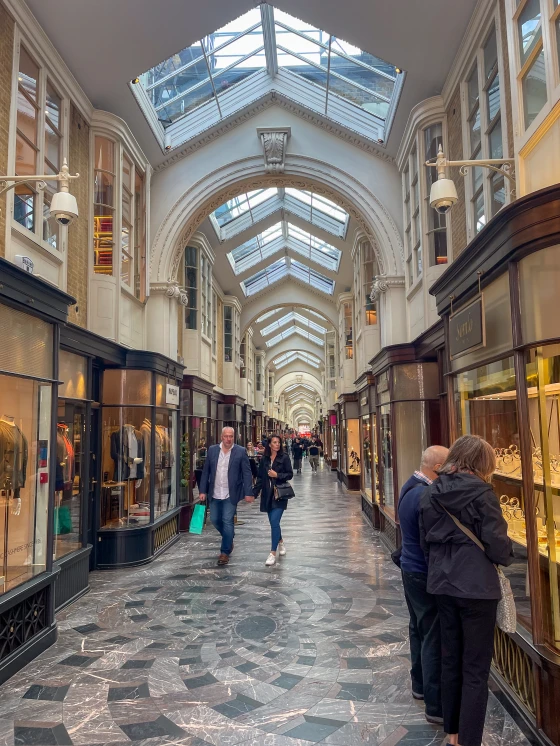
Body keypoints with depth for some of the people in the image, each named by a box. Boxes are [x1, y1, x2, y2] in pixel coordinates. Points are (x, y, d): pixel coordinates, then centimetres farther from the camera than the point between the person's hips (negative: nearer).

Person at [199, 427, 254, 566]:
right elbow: (206, 471, 5)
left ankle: (225, 552, 11)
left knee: (227, 522, -2)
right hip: (215, 494, 4)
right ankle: (229, 539, 38)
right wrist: (203, 491, 2)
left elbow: (247, 473, -6)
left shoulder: (240, 451, -6)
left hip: (230, 494, -4)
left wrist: (248, 493, -11)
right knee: (215, 520, 12)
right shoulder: (212, 450, 2)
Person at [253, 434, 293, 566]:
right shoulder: (264, 459, 6)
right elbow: (260, 478, 10)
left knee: (274, 522, -12)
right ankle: (280, 542, 39)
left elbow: (290, 474, -3)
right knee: (273, 522, 12)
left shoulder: (284, 457, -4)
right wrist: (254, 493, 5)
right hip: (267, 495, 4)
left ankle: (273, 554, -7)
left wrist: (277, 475, -16)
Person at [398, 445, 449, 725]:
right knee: (434, 639, 1)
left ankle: (420, 685, 38)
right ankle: (436, 706, 13)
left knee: (419, 630, 22)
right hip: (426, 576, -10)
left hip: (411, 569, 10)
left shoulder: (410, 487, 4)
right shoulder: (426, 497, -27)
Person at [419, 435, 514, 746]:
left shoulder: (432, 493, 2)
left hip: (443, 584, 6)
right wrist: (509, 554, 7)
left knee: (451, 659, 19)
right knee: (476, 668, 7)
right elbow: (498, 546, -15)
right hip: (477, 587, -6)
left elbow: (426, 540, 8)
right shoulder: (481, 493, -15)